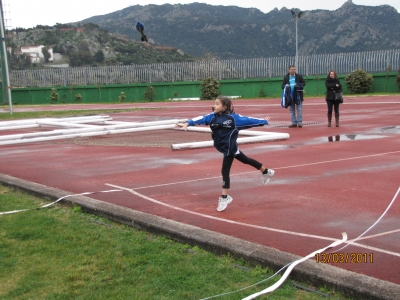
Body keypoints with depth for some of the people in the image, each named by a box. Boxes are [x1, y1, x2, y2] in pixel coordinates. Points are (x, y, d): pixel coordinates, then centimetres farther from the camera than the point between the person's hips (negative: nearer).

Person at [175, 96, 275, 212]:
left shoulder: (233, 117, -18)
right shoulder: (212, 116, -4)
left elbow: (248, 120, -10)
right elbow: (201, 119, -17)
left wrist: (264, 121, 1)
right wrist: (187, 123, -31)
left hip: (230, 148, -7)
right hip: (225, 148, 7)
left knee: (225, 171, -6)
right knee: (245, 160, 23)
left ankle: (224, 197, 6)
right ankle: (266, 172, 44)